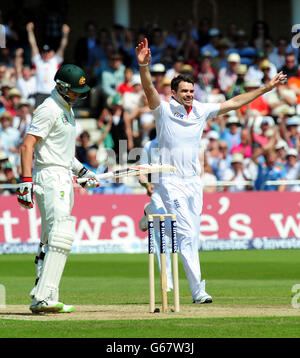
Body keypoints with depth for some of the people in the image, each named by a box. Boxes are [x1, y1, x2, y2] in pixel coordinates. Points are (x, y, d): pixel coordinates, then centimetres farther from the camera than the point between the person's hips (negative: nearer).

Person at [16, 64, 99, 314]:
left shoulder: (68, 110, 19)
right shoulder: (49, 109, -12)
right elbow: (27, 146, -19)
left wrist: (82, 171, 18)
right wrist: (26, 181, -26)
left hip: (65, 178, 10)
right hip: (50, 176, -10)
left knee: (50, 241, 10)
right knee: (62, 234, -21)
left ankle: (42, 298, 13)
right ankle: (44, 297, -26)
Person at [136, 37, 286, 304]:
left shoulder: (202, 111, 8)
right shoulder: (164, 110, -6)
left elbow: (234, 103, 12)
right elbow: (149, 90, -23)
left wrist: (267, 88, 10)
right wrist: (144, 66, -41)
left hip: (194, 182, 6)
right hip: (172, 180, -6)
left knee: (192, 236, 8)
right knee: (186, 234, -12)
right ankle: (198, 290, -15)